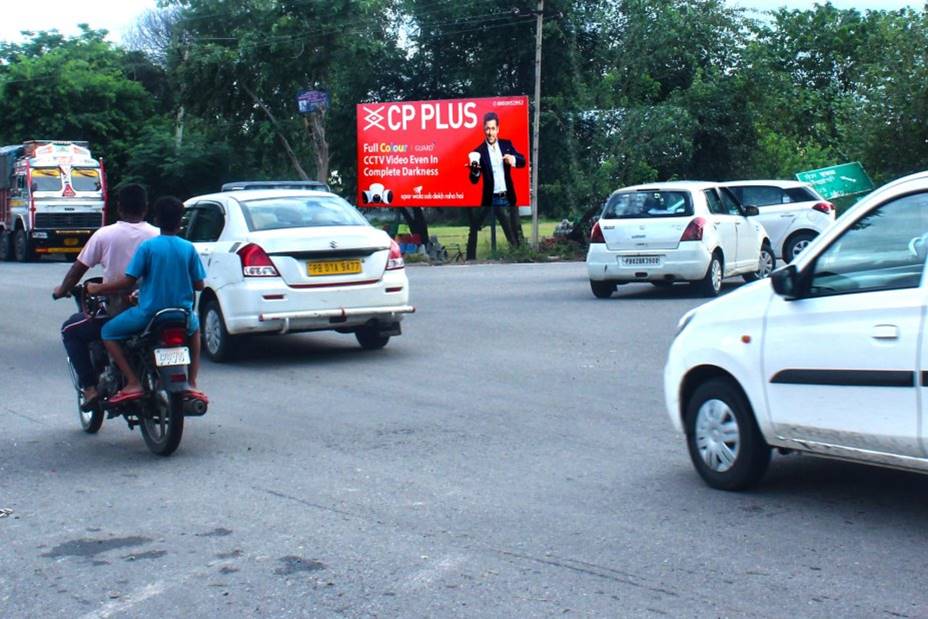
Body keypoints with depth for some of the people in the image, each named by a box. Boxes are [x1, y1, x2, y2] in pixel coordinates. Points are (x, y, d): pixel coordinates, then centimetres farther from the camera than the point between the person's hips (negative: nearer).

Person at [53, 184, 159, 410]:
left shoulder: (105, 234, -5)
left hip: (115, 312, -3)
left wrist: (62, 289, 20)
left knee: (70, 330, 19)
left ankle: (89, 388, 6)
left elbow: (78, 268, 2)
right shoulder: (157, 236, 0)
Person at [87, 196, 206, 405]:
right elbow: (199, 285, 4)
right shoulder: (189, 248, 1)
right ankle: (191, 383, 25)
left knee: (108, 332, 12)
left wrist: (98, 289, 2)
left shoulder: (147, 247, -8)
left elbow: (128, 281, -11)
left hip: (149, 313, -4)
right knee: (194, 328, 37)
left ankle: (133, 382, -4)